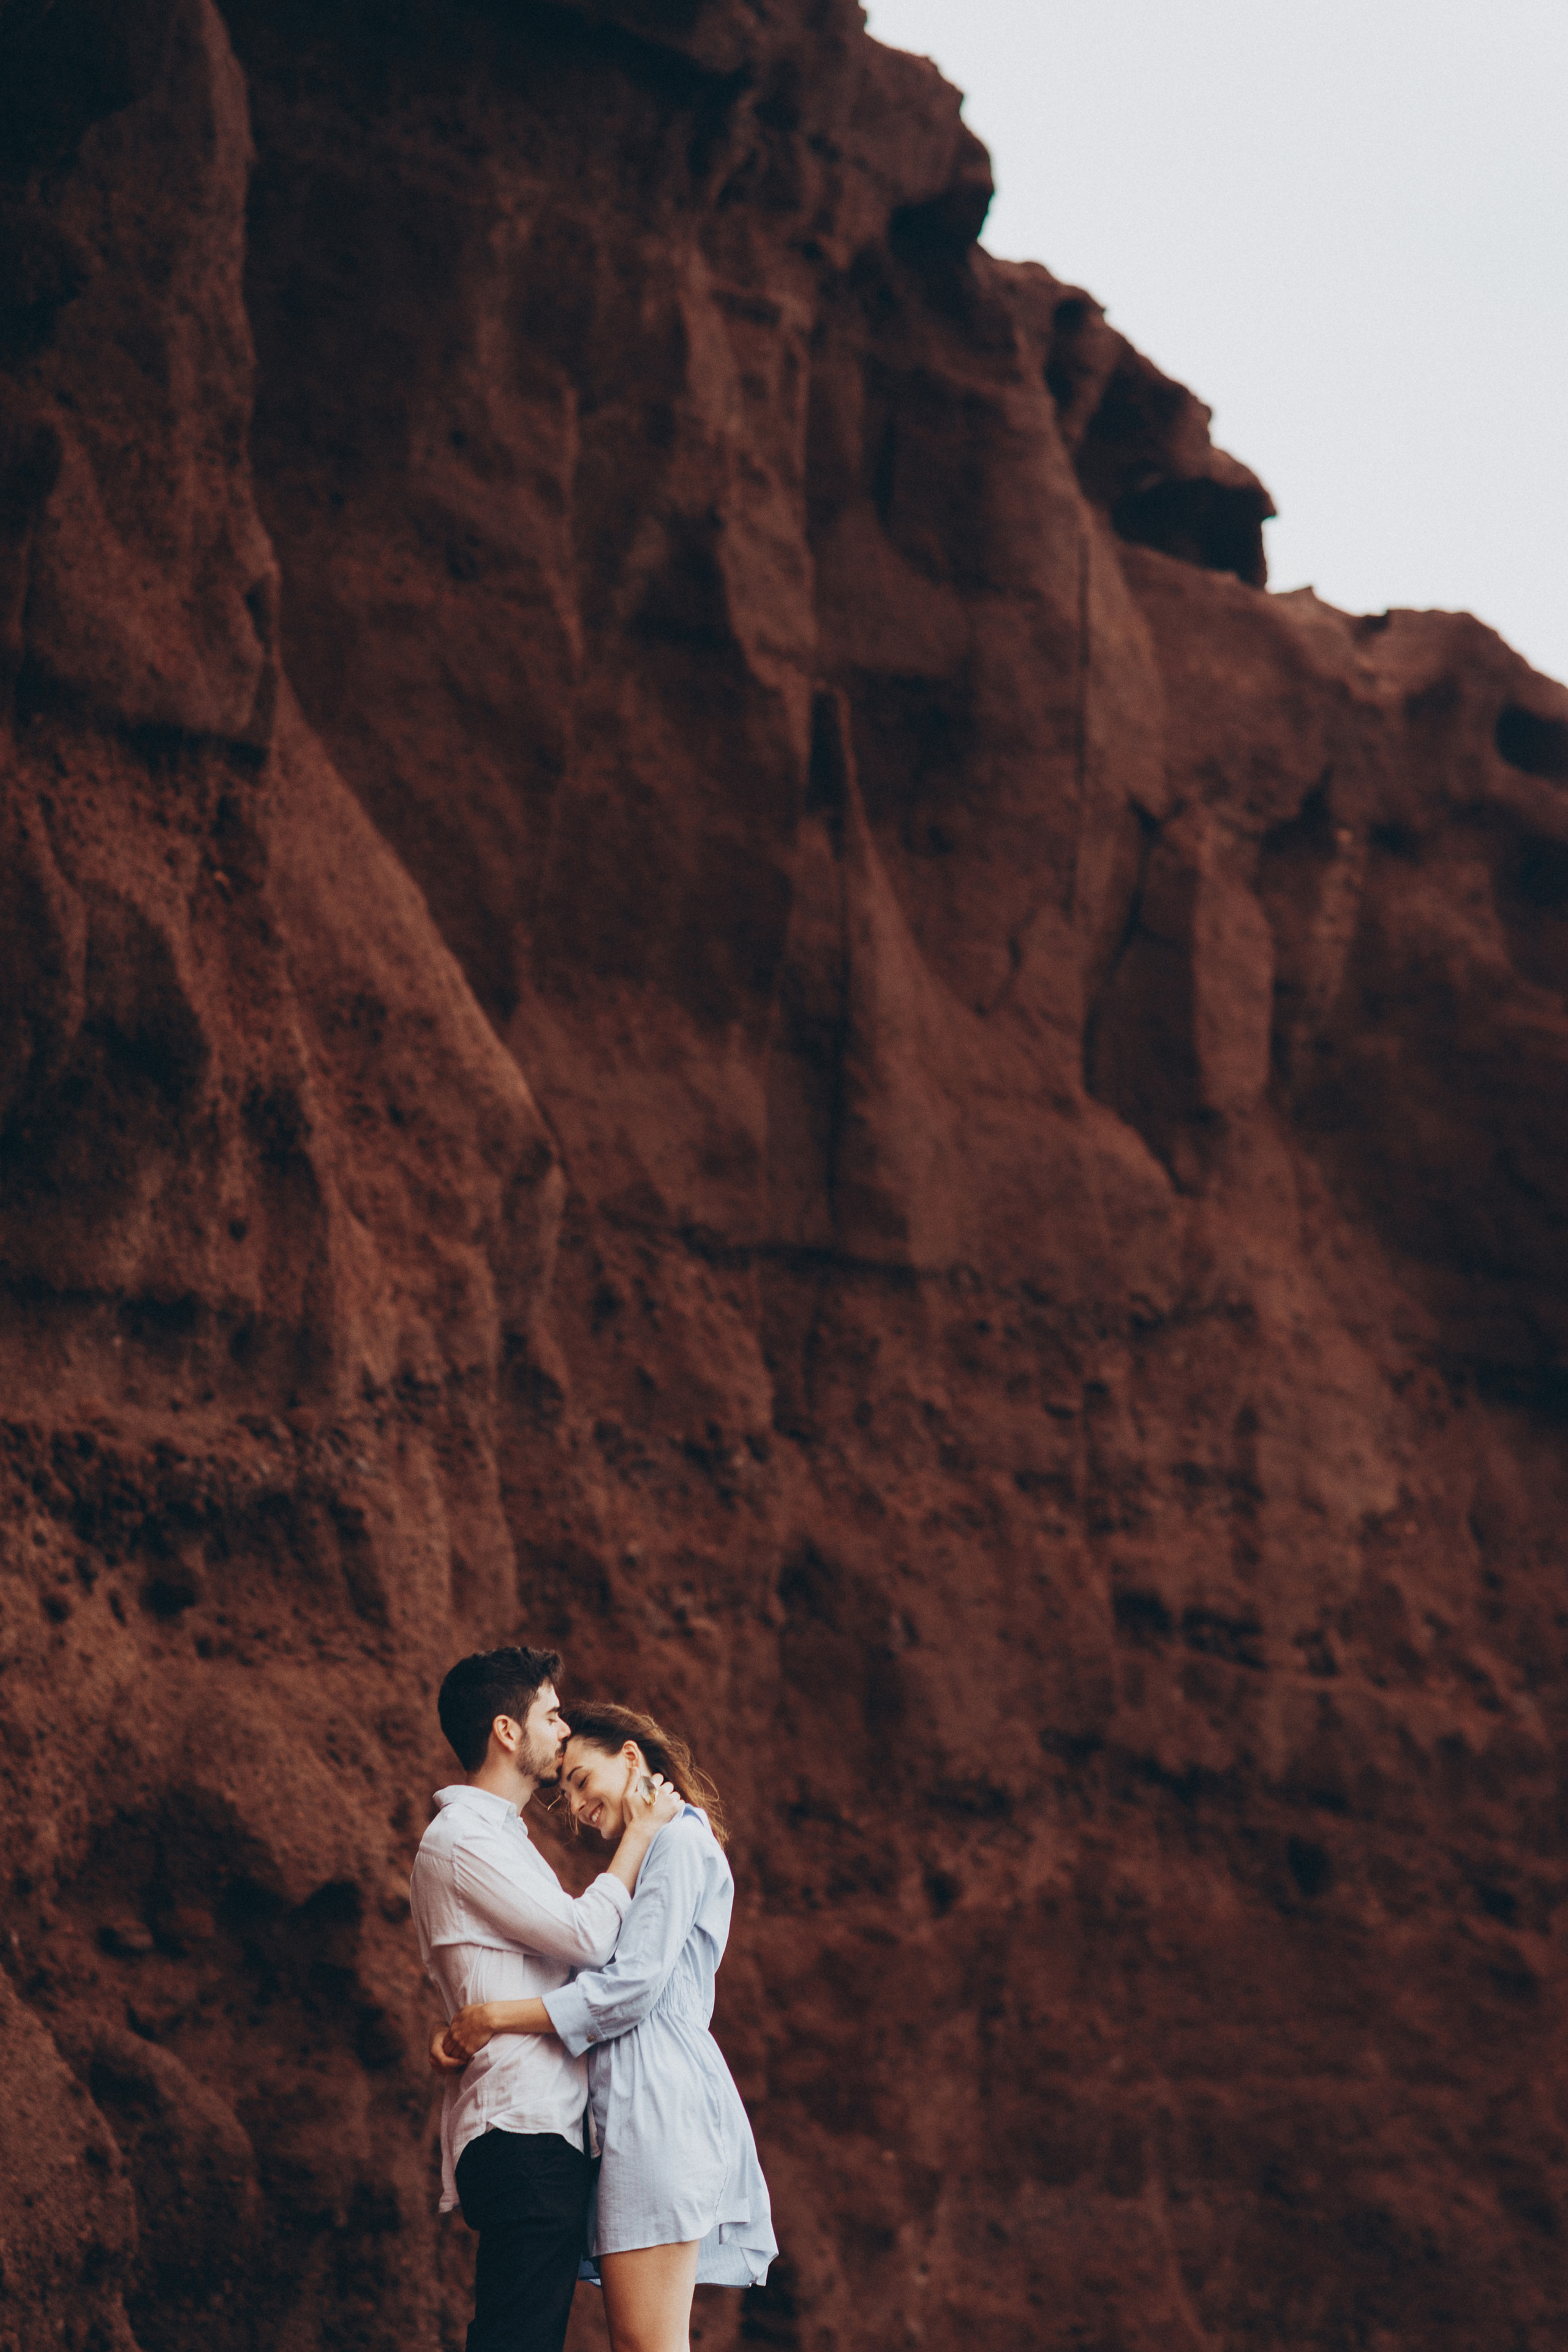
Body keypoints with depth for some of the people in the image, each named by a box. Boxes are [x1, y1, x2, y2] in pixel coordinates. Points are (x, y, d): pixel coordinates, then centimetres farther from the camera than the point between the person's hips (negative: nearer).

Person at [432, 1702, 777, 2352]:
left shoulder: (677, 1842, -3)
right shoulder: (644, 1859, 28)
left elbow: (633, 1987, -13)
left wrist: (494, 2018, -11)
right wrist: (466, 2030, 6)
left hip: (657, 2092, -10)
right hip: (635, 2098, 10)